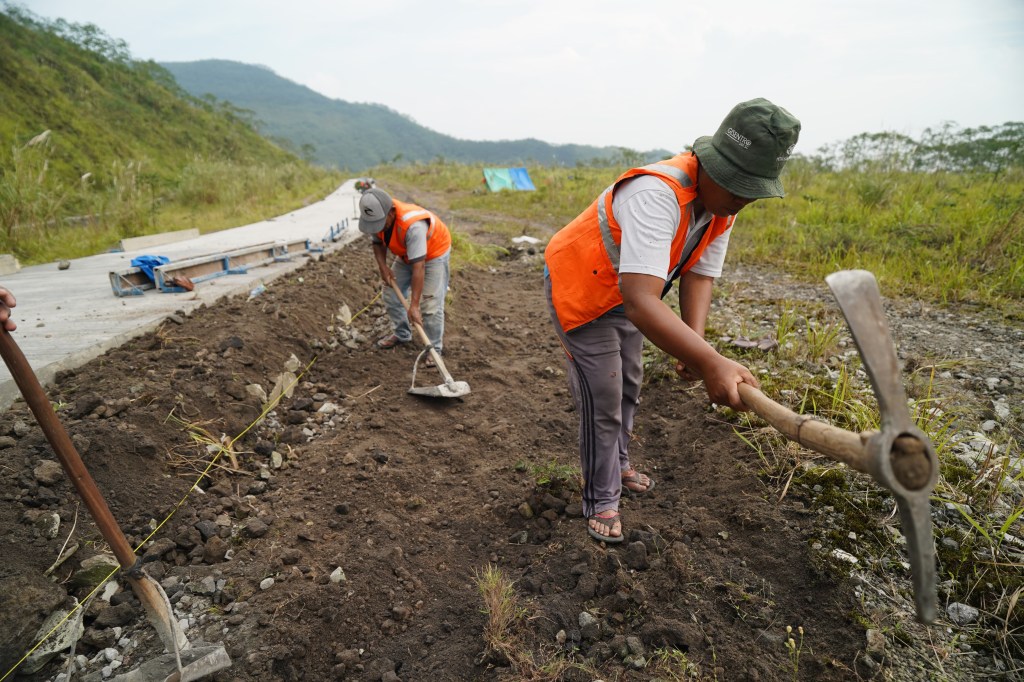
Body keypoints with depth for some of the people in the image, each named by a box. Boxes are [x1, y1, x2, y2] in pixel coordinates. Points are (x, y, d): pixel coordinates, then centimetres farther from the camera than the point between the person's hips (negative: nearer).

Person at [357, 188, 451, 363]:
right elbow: (378, 242, 1)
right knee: (391, 293, 10)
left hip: (434, 253, -7)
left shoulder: (413, 226, -43)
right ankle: (401, 334, 30)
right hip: (406, 254, 7)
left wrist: (413, 306, -44)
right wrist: (382, 266, -17)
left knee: (430, 302, -14)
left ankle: (435, 348, 2)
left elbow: (418, 267, -44)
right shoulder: (376, 217, -20)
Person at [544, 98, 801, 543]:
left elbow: (699, 276, -11)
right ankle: (600, 502, 18)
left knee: (628, 386, 21)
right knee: (603, 402, -3)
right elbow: (640, 301, -50)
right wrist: (711, 362, -57)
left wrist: (694, 344, -27)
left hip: (624, 292, 9)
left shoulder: (721, 204, -9)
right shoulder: (658, 194, -39)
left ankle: (618, 465, 45)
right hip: (580, 289, -8)